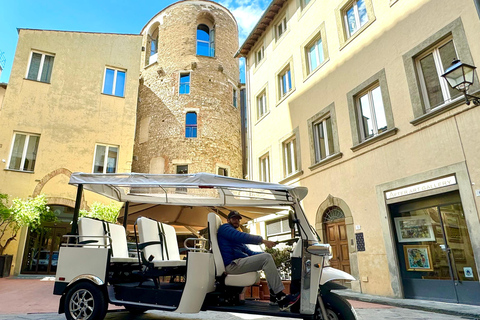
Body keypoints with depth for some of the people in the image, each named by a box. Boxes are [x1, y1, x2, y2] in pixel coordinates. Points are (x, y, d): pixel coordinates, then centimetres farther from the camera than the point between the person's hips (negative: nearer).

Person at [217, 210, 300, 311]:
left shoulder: (236, 238, 31)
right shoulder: (224, 228, 1)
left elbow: (249, 252, 24)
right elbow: (242, 236, -18)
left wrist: (264, 253, 6)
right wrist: (262, 240, -22)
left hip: (238, 262, 10)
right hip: (232, 264, -10)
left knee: (266, 256, 10)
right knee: (266, 258, -19)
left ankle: (274, 294, 0)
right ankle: (281, 298, -22)